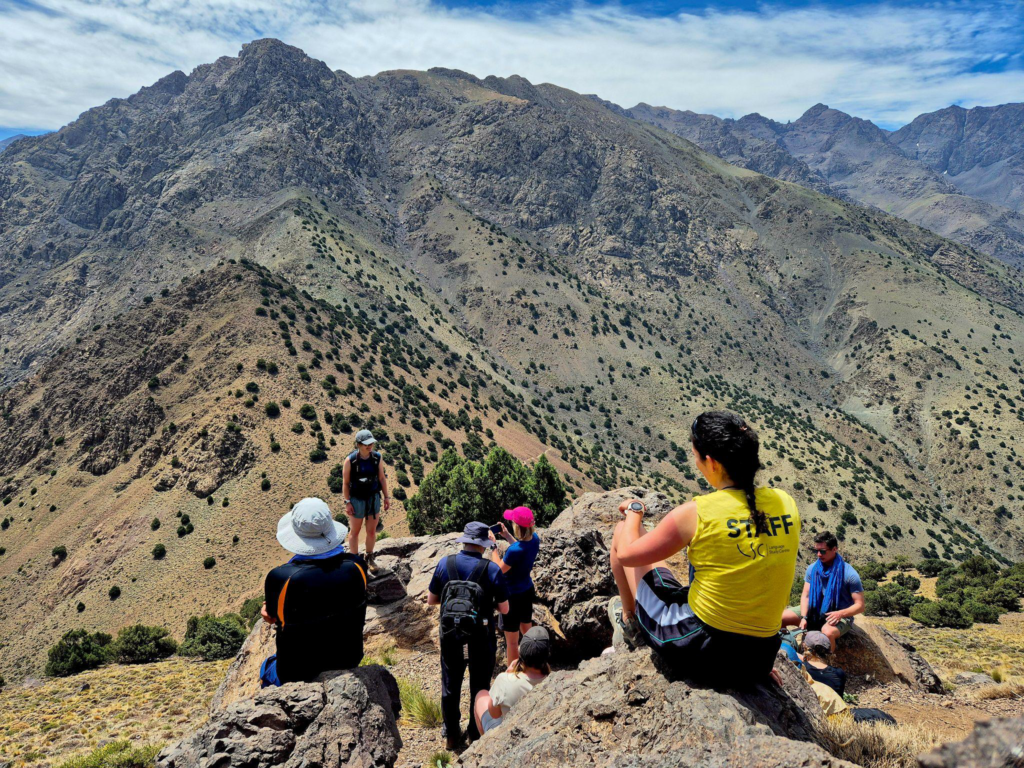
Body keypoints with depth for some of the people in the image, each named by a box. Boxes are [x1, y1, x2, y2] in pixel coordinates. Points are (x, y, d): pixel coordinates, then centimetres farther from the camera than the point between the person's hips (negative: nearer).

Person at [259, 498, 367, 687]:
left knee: (267, 669, 32)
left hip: (299, 672, -3)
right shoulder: (355, 566, -22)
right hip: (349, 661, 3)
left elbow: (272, 615, -9)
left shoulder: (281, 577, -32)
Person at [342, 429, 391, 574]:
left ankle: (369, 558, 33)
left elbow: (382, 478, 2)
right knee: (355, 532, 13)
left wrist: (387, 497, 4)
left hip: (374, 498, 3)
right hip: (357, 500, -3)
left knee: (372, 531, 14)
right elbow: (345, 482, -10)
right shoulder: (350, 460, -18)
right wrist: (347, 503, -11)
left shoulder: (377, 457, -8)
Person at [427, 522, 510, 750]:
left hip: (450, 636, 2)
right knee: (480, 688, 18)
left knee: (450, 686, 20)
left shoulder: (444, 564, -8)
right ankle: (477, 735, 32)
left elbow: (431, 600, 1)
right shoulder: (492, 569, -14)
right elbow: (504, 609, -7)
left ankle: (452, 735, 34)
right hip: (481, 638, -2)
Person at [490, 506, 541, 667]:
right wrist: (507, 536, 5)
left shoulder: (514, 550, -33)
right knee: (527, 632, 26)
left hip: (513, 595, -8)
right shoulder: (534, 539, -11)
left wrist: (493, 547, -13)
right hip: (527, 590, 8)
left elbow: (500, 569, -18)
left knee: (512, 640, 10)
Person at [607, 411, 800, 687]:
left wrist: (634, 510, 15)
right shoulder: (786, 503, -5)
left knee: (623, 531, 14)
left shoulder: (696, 514, -19)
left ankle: (630, 621, 34)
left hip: (697, 652, -5)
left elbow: (627, 553, -4)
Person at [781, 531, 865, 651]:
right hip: (814, 612, 5)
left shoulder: (849, 574, -14)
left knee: (827, 632, -41)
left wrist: (840, 613, -29)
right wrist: (804, 617, -16)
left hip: (839, 616, -5)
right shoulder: (812, 568, -1)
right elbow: (805, 596, 0)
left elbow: (860, 606, -11)